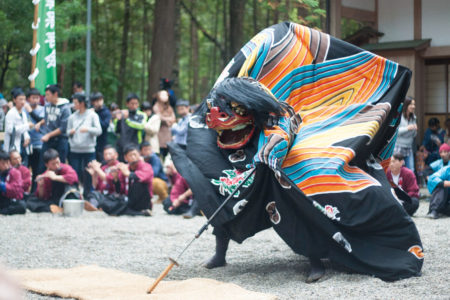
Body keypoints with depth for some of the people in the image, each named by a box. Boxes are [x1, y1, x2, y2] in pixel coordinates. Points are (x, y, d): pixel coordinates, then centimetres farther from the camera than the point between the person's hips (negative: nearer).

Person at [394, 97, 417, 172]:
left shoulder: (413, 118, 10)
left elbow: (413, 135, 16)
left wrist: (415, 130, -6)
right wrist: (407, 128, -20)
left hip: (409, 149, 6)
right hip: (399, 148, -6)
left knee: (411, 171, 0)